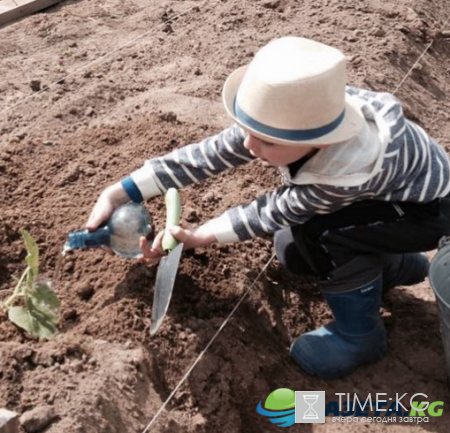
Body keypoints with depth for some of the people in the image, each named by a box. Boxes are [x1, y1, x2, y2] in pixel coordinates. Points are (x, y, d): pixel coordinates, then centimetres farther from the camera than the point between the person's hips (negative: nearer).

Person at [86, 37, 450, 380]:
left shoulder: (346, 169, -43)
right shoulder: (295, 117, -26)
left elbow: (272, 212, -28)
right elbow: (206, 155, -25)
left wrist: (200, 237, -19)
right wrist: (119, 193, -27)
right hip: (381, 191, 7)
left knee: (318, 228, -30)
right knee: (293, 251, 4)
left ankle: (359, 335, -4)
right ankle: (395, 266, 24)